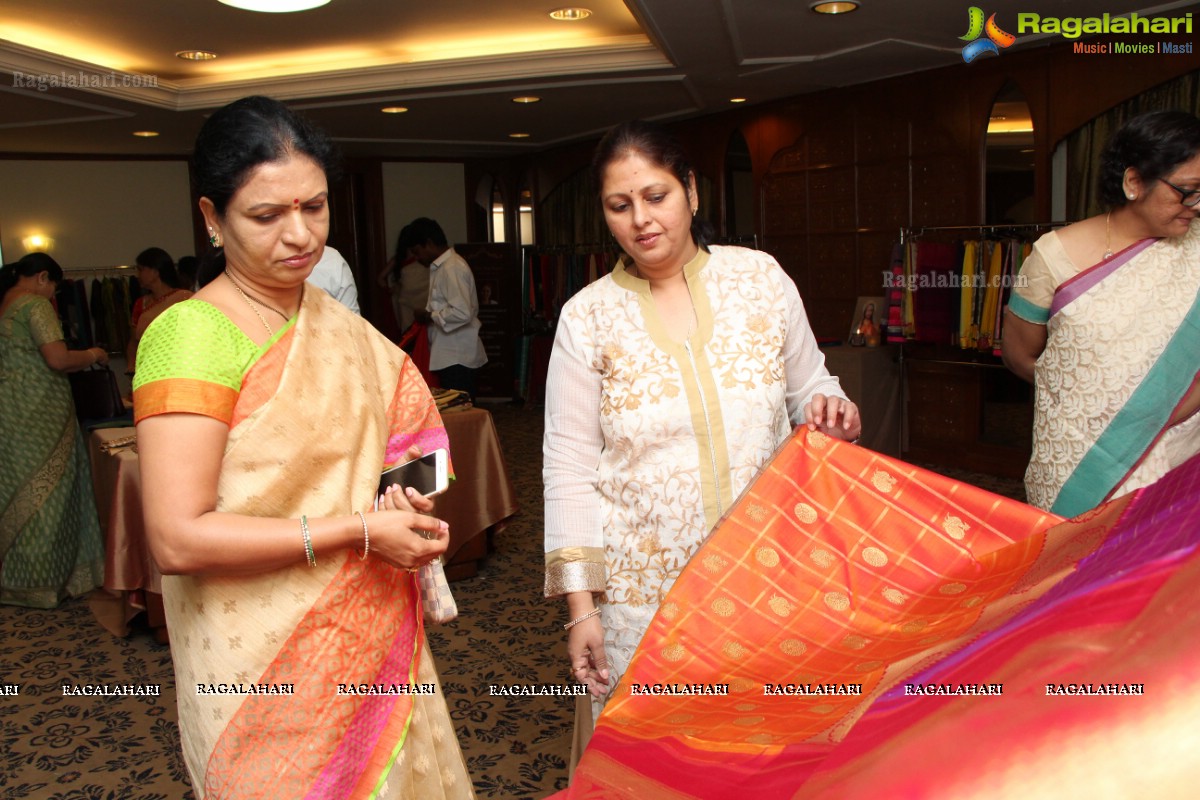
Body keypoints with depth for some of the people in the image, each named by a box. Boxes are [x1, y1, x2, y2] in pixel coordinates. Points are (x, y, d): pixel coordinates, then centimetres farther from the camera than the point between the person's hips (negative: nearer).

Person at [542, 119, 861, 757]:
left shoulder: (760, 277, 0)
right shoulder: (587, 317, -4)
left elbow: (809, 387, 12)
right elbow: (569, 468, -3)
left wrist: (829, 413, -12)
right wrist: (579, 604, -7)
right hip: (646, 589, -1)